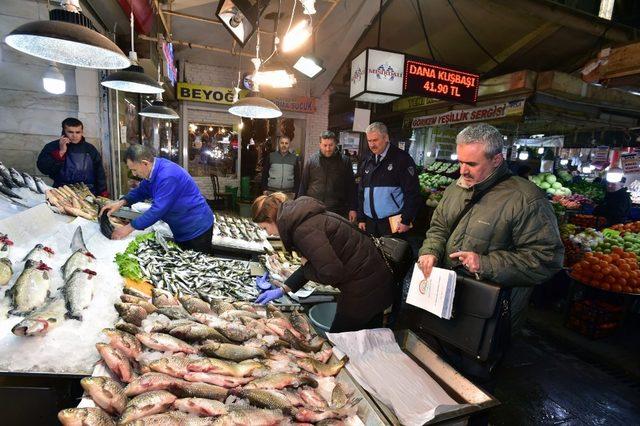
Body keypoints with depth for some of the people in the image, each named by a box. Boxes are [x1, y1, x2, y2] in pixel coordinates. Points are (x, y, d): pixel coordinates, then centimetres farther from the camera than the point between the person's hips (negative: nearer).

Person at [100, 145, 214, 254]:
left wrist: (129, 228, -19)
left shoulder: (168, 176, -28)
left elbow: (157, 210, -28)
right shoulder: (153, 170, 2)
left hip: (197, 230, -9)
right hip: (182, 230, 10)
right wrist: (122, 202, 0)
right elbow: (141, 191, 17)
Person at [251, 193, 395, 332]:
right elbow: (314, 263, 16)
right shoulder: (302, 216, 6)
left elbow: (331, 273, -26)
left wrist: (304, 270, -7)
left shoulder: (303, 229, -24)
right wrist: (283, 290, 15)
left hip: (363, 288, -9)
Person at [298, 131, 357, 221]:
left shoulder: (345, 162, 3)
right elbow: (303, 185, 8)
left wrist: (352, 209, 1)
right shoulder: (312, 160, 5)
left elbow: (351, 187, 5)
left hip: (337, 211, -1)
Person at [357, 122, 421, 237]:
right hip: (370, 222, 5)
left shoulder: (402, 159, -5)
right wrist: (361, 218, 13)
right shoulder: (367, 162, 13)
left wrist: (406, 220, -12)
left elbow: (412, 192, -9)